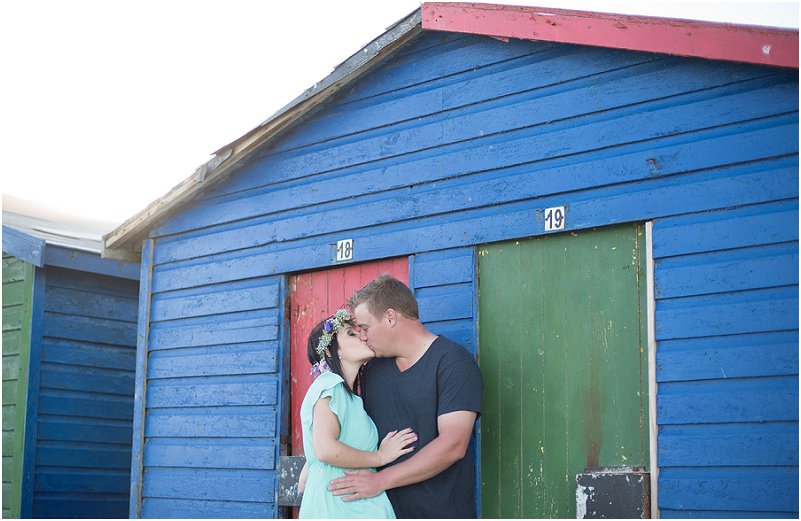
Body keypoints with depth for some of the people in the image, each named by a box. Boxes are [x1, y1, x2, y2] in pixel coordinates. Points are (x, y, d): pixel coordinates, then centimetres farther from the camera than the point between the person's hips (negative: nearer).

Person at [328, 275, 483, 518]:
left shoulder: (453, 361, -10)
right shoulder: (374, 367, 13)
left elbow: (453, 446, -19)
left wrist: (380, 480, -20)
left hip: (441, 508, -6)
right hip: (382, 509, 6)